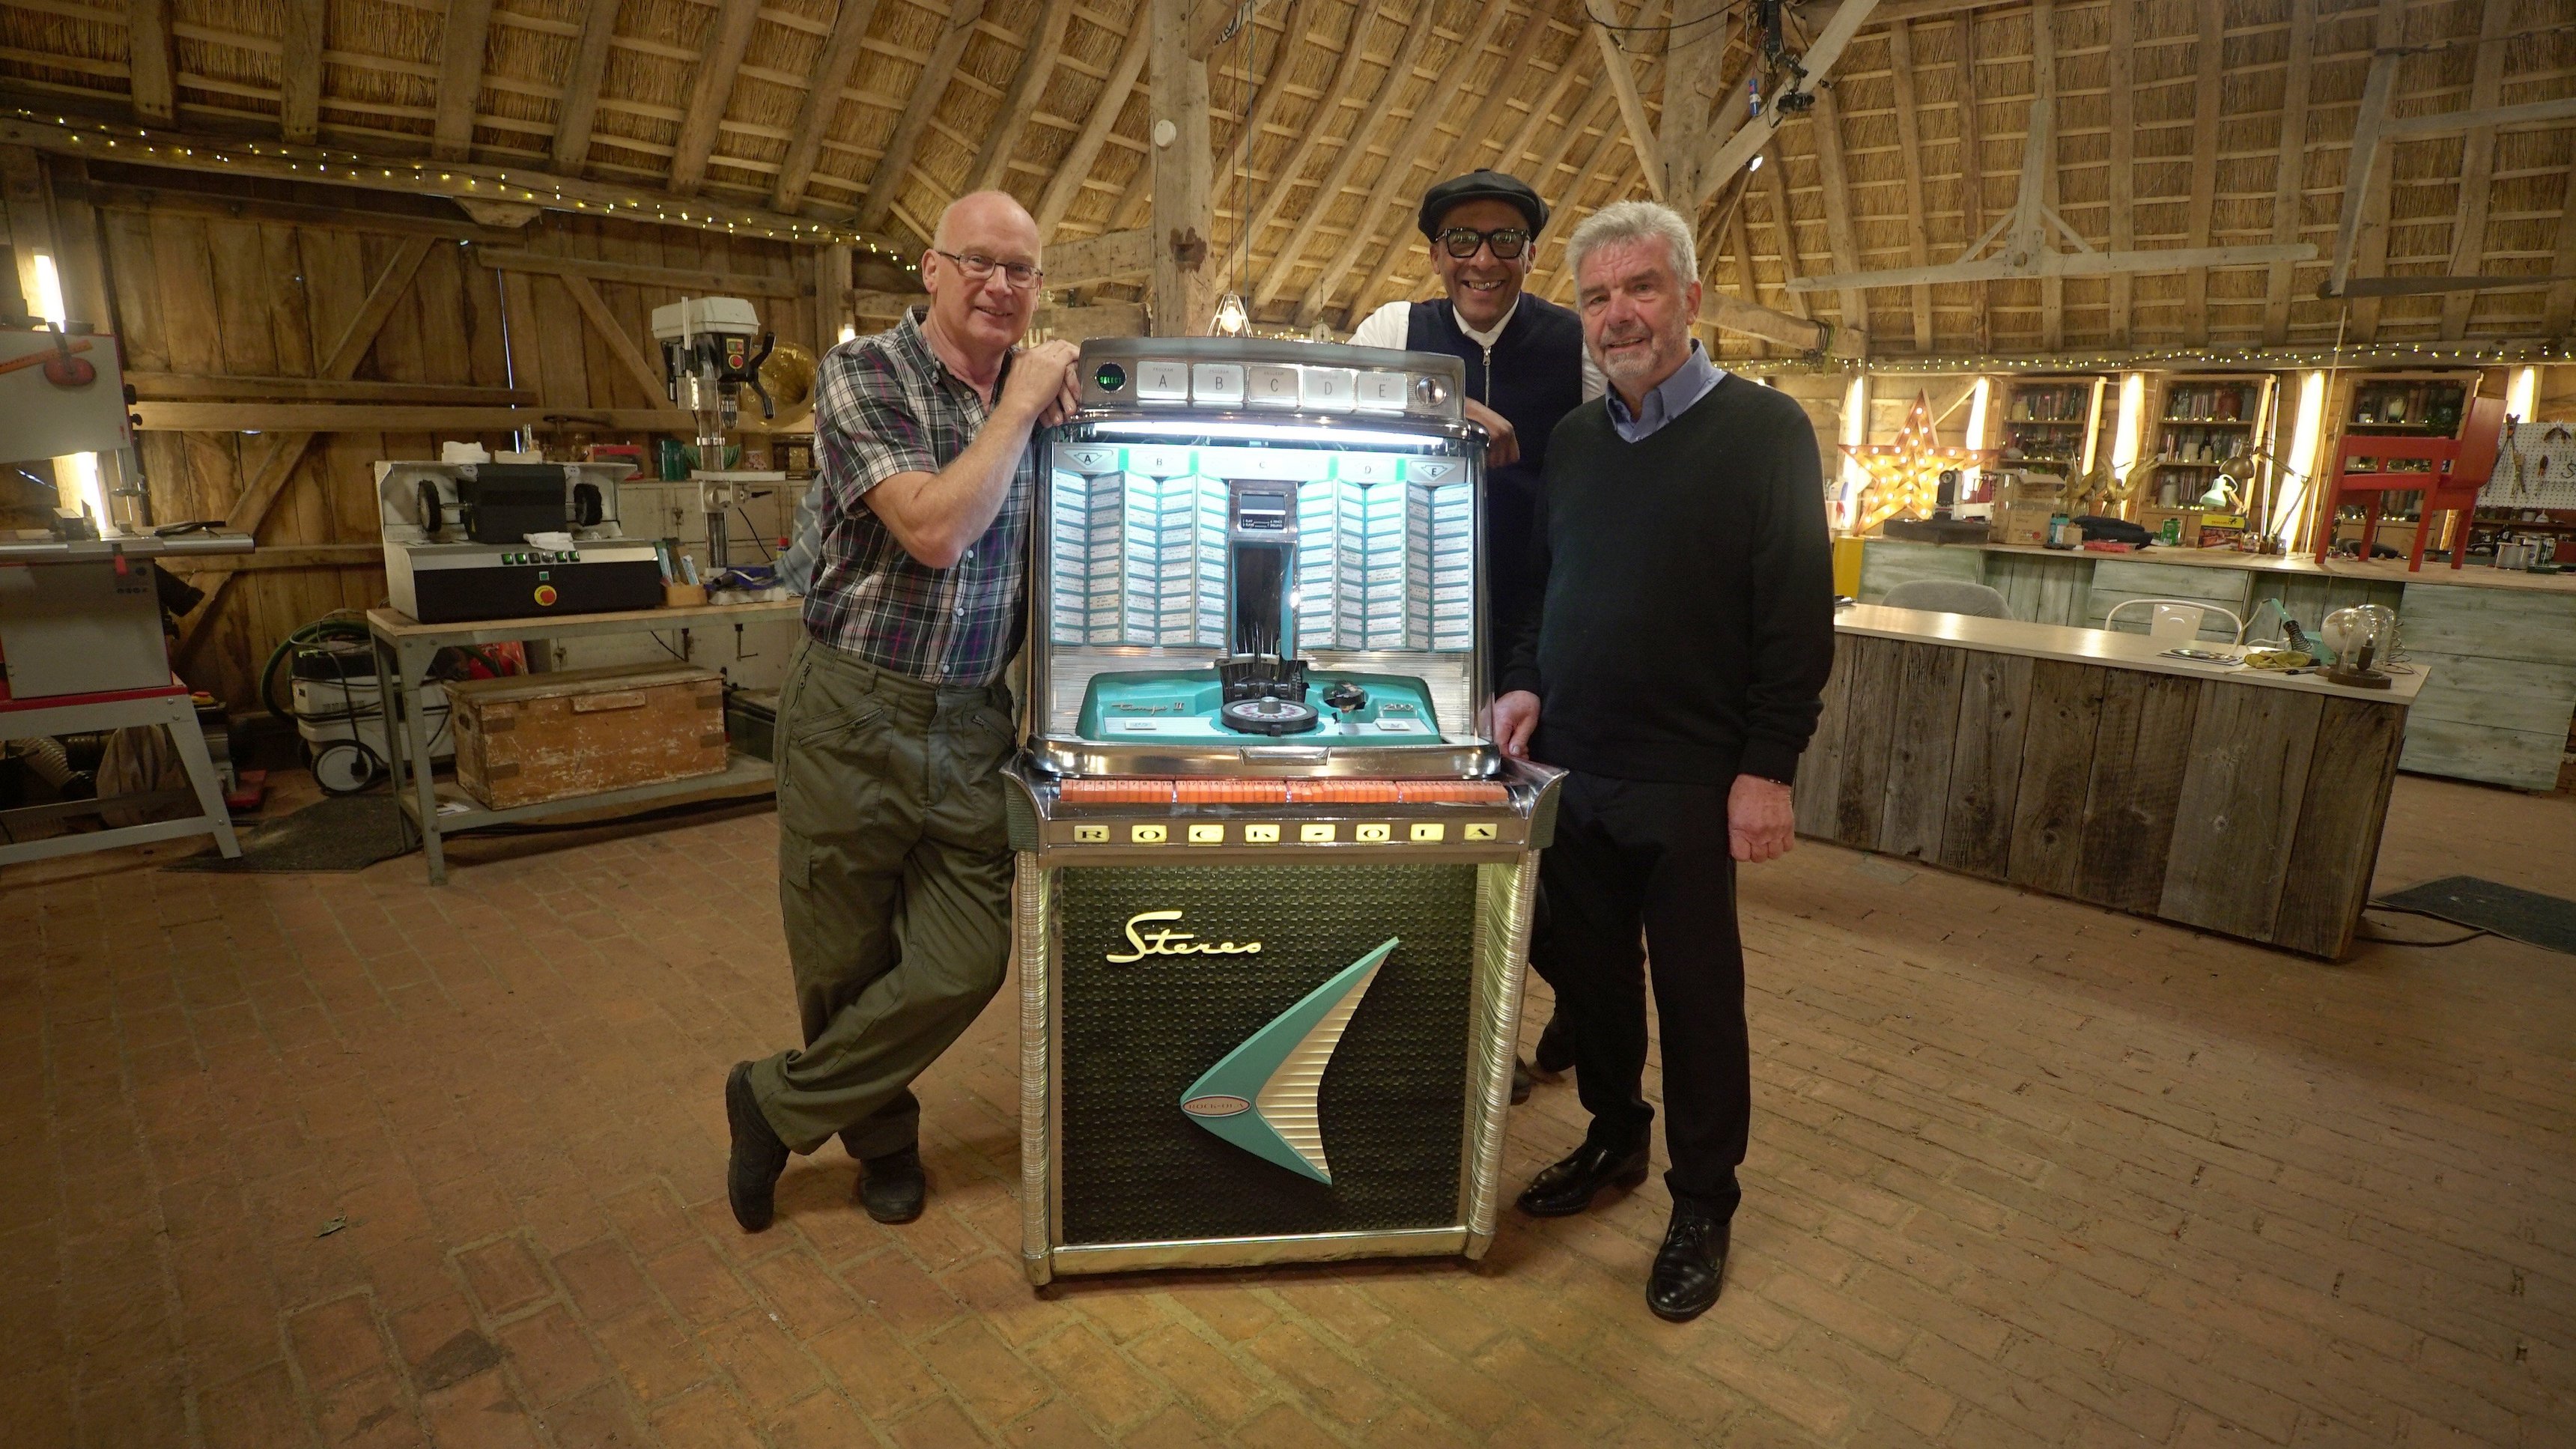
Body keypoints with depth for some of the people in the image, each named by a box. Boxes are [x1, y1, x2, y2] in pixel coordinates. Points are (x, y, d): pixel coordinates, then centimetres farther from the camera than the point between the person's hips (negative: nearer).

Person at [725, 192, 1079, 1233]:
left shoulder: (1036, 388, 7)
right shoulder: (862, 373, -8)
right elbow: (933, 528, -21)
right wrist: (1021, 402, -15)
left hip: (972, 727, 4)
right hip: (854, 717, -4)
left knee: (965, 965, 2)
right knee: (844, 965, 10)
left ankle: (778, 1105, 25)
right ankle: (882, 1138, 38)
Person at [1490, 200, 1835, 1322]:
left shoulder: (1763, 430, -6)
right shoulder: (1573, 439, 11)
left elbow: (1800, 618, -10)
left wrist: (1767, 769, -14)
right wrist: (1527, 684, 3)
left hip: (1689, 786, -5)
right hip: (1573, 769, 6)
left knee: (1696, 997, 7)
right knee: (1586, 973, 16)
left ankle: (1703, 1206, 25)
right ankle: (1614, 1138, 38)